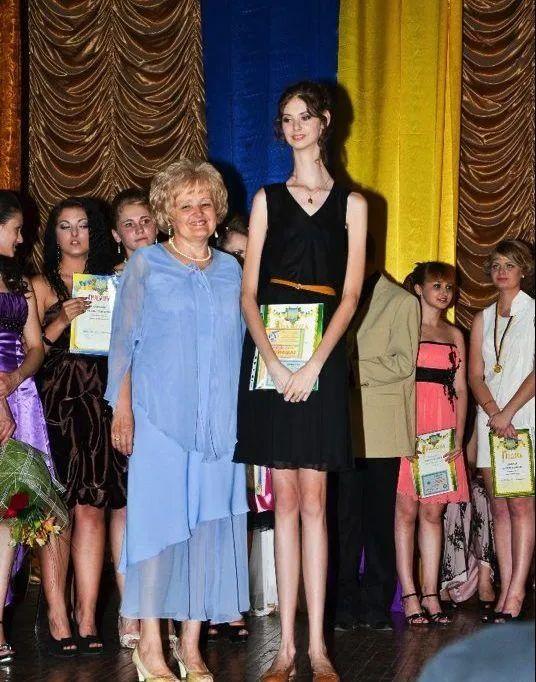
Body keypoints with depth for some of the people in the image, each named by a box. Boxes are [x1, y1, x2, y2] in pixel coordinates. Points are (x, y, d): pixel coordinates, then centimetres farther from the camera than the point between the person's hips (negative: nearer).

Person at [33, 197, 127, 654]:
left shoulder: (112, 282, 17)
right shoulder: (42, 286, 11)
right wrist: (62, 321, -12)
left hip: (103, 401, 1)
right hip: (57, 404, -1)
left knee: (90, 507, -7)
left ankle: (86, 618, -8)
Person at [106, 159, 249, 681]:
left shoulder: (231, 270, 14)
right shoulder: (146, 265, 5)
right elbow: (124, 340, 3)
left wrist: (243, 409, 10)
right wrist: (122, 408, -6)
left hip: (219, 418, 4)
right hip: (159, 414, -3)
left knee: (209, 521, 2)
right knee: (157, 517, -6)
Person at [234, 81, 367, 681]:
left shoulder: (350, 204, 9)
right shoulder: (268, 199, 12)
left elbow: (350, 295, 1)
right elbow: (248, 293, 5)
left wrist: (313, 365, -11)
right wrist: (274, 361, -11)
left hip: (322, 358, -1)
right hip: (268, 353, 1)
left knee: (312, 500, -3)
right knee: (286, 499, 1)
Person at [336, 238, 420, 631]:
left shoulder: (402, 302, 6)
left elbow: (404, 363, -4)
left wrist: (354, 368, -11)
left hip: (381, 430, -3)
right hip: (344, 429, 3)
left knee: (379, 521, 0)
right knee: (345, 520, -1)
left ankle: (377, 606, 5)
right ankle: (346, 605, 2)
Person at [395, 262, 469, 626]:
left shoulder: (455, 334, 18)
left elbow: (461, 389, 15)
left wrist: (459, 435, 2)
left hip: (443, 428, 4)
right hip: (407, 422, -4)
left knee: (433, 511, 4)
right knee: (407, 509, -4)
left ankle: (431, 594, 6)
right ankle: (410, 595, -2)